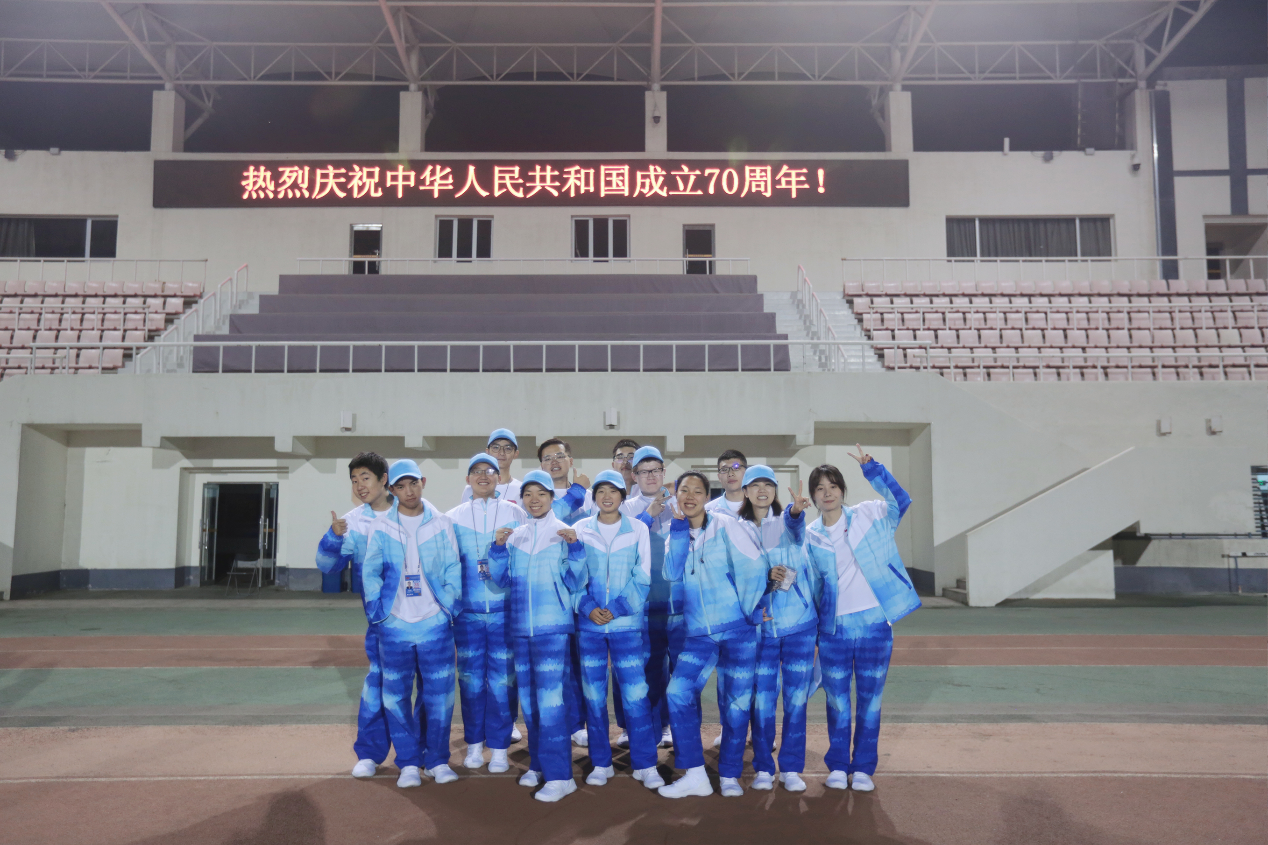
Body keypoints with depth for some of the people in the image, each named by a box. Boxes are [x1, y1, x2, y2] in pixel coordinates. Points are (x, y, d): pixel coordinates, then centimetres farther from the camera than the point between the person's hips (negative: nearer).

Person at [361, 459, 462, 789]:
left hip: (436, 623, 0)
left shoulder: (441, 524, 3)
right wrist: (377, 610, -7)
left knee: (439, 693, 3)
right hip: (395, 625, 0)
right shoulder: (381, 527, 3)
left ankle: (437, 760, 19)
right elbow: (370, 571, 1)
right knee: (396, 694, 5)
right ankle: (409, 762, 18)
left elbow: (453, 569, 3)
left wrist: (448, 606, -7)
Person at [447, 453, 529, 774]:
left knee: (503, 678, 0)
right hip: (467, 611, 1)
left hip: (505, 609, -1)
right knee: (471, 677, 7)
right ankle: (474, 744, 21)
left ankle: (499, 746, 12)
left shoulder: (516, 514, 4)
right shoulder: (453, 518, 8)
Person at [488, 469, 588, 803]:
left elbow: (574, 584, -7)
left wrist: (574, 547, -20)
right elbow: (502, 580, 7)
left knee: (550, 699, -9)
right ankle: (538, 764, 28)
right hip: (521, 628, 5)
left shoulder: (564, 534, -4)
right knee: (528, 699, 13)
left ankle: (559, 775, -2)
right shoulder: (515, 536, 9)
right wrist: (498, 548, -6)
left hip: (553, 627, -5)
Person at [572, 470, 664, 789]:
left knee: (635, 694, -3)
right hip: (589, 623, 1)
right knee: (594, 696, 6)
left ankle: (645, 764, 9)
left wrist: (617, 607, -10)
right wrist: (588, 607, -11)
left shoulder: (638, 530, 2)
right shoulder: (581, 530, 4)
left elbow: (643, 578, 0)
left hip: (626, 623, -1)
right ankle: (601, 763, 20)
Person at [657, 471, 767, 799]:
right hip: (700, 634, 3)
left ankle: (730, 775, 19)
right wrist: (679, 532, -11)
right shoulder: (675, 534, 10)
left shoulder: (725, 527, -3)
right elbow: (672, 574, -6)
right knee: (678, 693, -11)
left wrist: (751, 610, -11)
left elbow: (752, 567, -10)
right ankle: (695, 775, 0)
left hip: (738, 629, -3)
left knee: (736, 704, 2)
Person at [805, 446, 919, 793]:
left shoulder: (869, 515, 2)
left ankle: (863, 767, 19)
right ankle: (838, 765, 22)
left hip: (874, 623, -1)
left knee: (870, 697, 7)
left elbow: (901, 501, -13)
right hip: (834, 628, 1)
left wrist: (871, 468, -20)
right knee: (837, 699, 7)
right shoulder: (810, 536, 5)